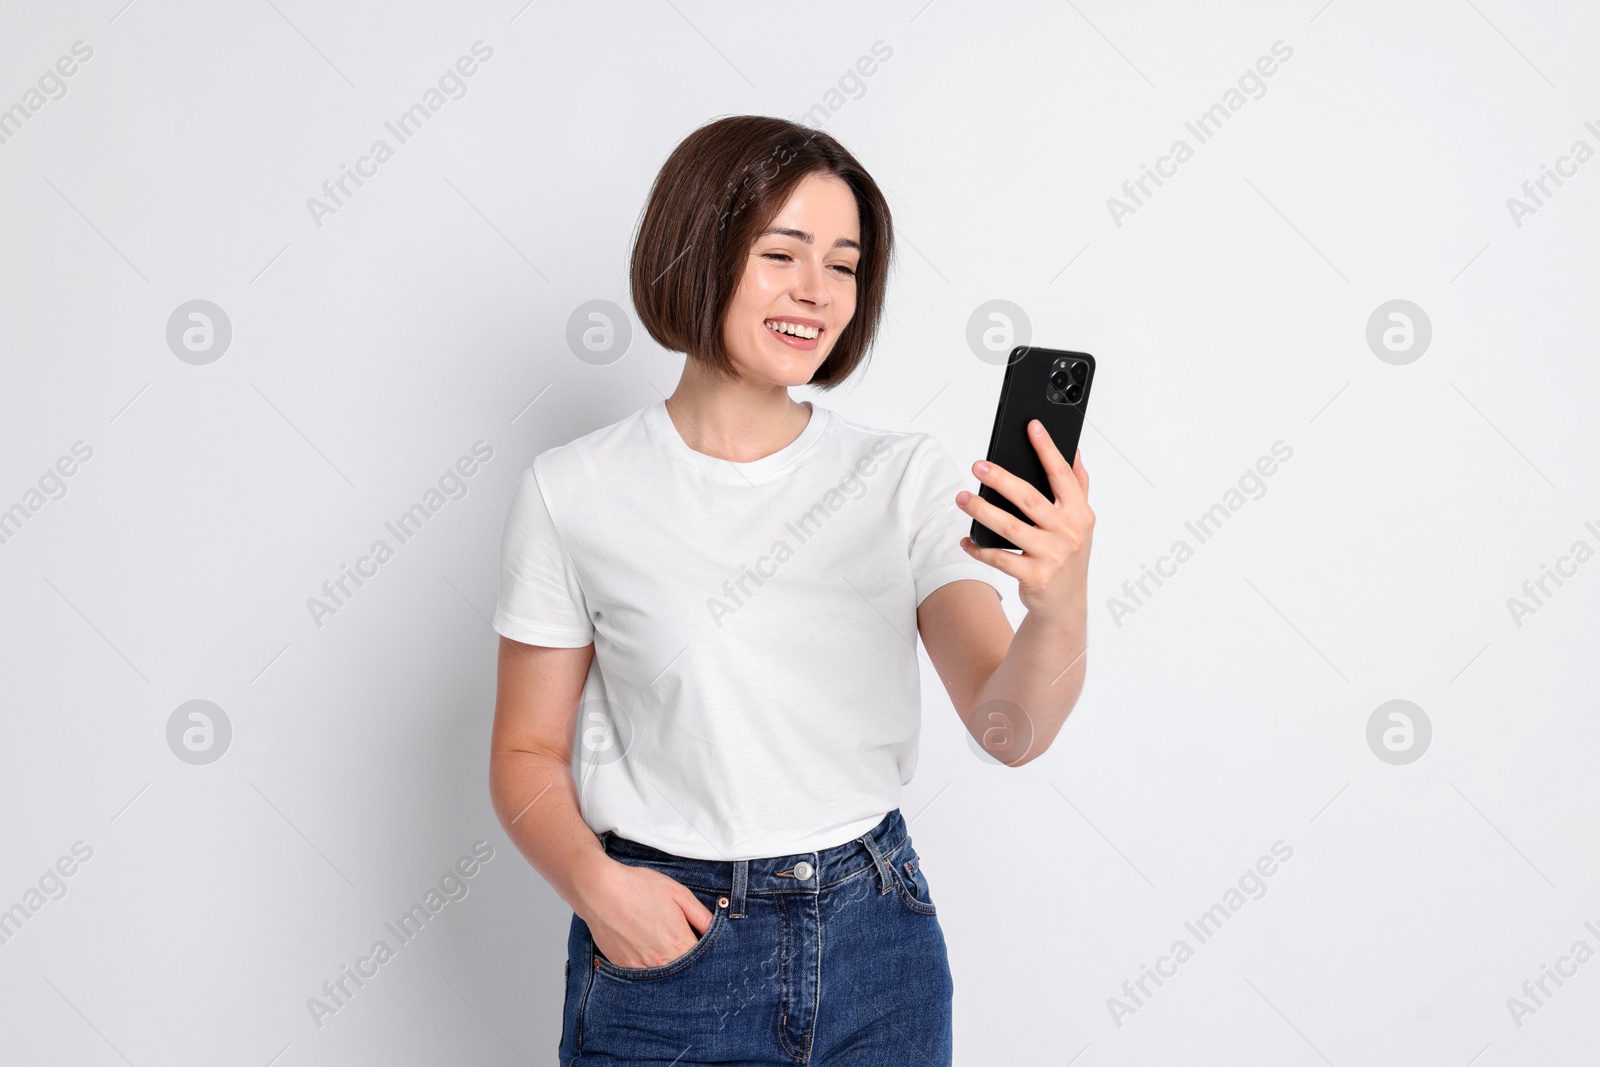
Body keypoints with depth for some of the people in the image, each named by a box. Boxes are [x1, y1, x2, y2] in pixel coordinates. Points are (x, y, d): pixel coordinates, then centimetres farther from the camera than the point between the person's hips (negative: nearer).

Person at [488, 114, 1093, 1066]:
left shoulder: (907, 477, -2)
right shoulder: (574, 494, -6)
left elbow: (1009, 728, -11)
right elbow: (530, 754, 1)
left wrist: (1061, 606, -30)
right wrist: (592, 881, -17)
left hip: (876, 948, 2)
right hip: (666, 945, -2)